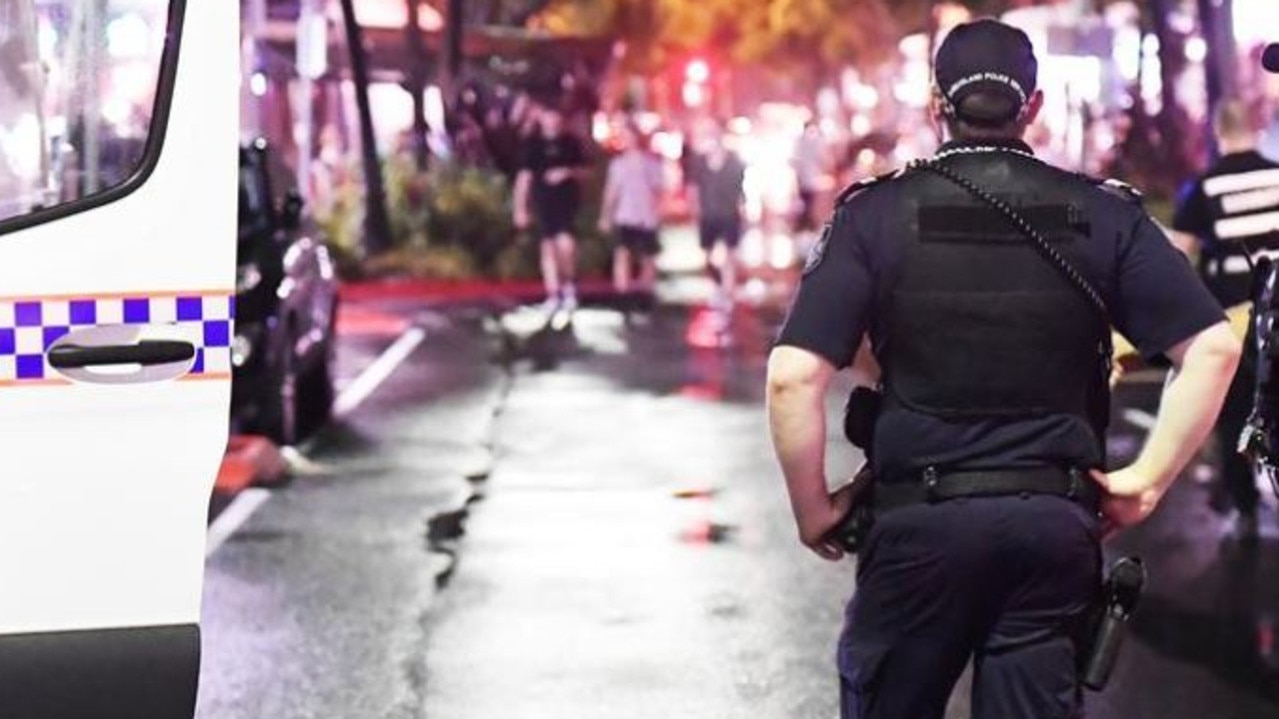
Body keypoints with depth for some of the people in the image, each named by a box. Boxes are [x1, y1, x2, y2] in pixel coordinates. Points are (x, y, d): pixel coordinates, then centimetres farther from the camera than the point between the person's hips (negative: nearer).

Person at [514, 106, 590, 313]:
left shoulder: (570, 142, 4)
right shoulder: (533, 144, 4)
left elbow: (584, 171, 10)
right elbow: (524, 176, 6)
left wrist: (568, 172, -12)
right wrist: (520, 208, 3)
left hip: (567, 199, -2)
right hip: (543, 201, 2)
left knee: (565, 242, -18)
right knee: (548, 247, 2)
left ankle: (569, 284, 4)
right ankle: (553, 296, 7)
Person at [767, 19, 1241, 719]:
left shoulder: (876, 213, -2)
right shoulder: (1103, 213, 4)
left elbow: (792, 376, -10)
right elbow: (1213, 348, -2)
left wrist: (812, 509, 2)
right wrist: (1144, 483, 3)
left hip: (918, 523, -1)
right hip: (1056, 525, 2)